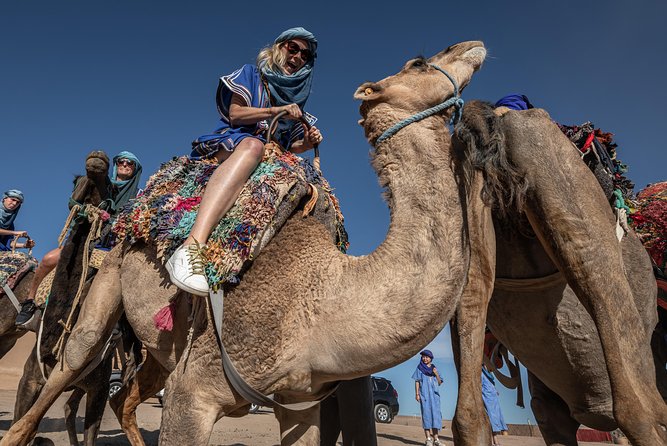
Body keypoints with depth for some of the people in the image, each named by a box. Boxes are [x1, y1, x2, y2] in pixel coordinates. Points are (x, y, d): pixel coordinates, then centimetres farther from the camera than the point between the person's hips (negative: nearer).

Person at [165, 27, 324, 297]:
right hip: (229, 143, -6)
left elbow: (290, 146, 20)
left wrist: (308, 142, -2)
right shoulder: (251, 74, 12)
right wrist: (276, 111, -10)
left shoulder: (296, 100, 26)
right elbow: (234, 114, -3)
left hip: (273, 163, 6)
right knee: (252, 145, -42)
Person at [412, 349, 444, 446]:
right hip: (424, 394, -3)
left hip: (434, 394, 3)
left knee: (436, 414, -1)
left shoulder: (434, 368, 14)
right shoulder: (419, 368, 6)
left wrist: (436, 374, -4)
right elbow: (417, 381, 2)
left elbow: (439, 382, 13)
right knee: (426, 414, -6)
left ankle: (435, 438, 5)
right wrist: (417, 393, -8)